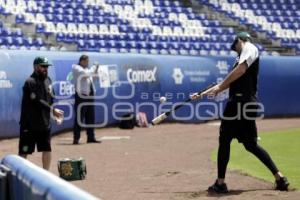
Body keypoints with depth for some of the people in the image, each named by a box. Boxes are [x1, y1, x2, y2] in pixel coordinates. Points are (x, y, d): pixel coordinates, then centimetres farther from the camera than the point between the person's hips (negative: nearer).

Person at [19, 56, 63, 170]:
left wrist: (54, 114, 5)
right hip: (29, 123, -7)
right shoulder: (30, 82, -15)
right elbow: (37, 101, -23)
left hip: (45, 122, 7)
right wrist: (52, 110, -28)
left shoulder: (47, 80, 11)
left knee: (47, 149, 11)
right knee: (24, 152, -4)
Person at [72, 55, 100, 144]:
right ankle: (76, 138, -6)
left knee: (90, 117, 10)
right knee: (79, 117, -8)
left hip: (89, 94, 8)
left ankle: (91, 137, 16)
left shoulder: (87, 69, 20)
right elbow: (86, 74, -21)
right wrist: (94, 67, -10)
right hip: (81, 95, -8)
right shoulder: (76, 68, -5)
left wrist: (95, 69, 8)